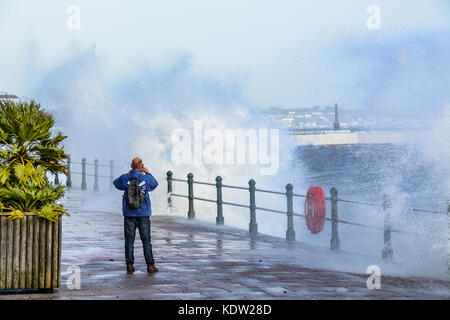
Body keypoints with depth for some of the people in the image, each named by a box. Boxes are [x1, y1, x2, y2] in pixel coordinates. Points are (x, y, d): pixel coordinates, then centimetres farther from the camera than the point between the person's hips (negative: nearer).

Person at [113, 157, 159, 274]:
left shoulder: (125, 178, -4)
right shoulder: (146, 178, -7)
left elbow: (116, 183, 18)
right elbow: (154, 184, 15)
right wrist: (147, 173, 22)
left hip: (129, 214, 1)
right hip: (143, 214, -1)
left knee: (129, 240, 4)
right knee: (146, 240, 5)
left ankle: (130, 266, 1)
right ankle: (150, 265, 5)